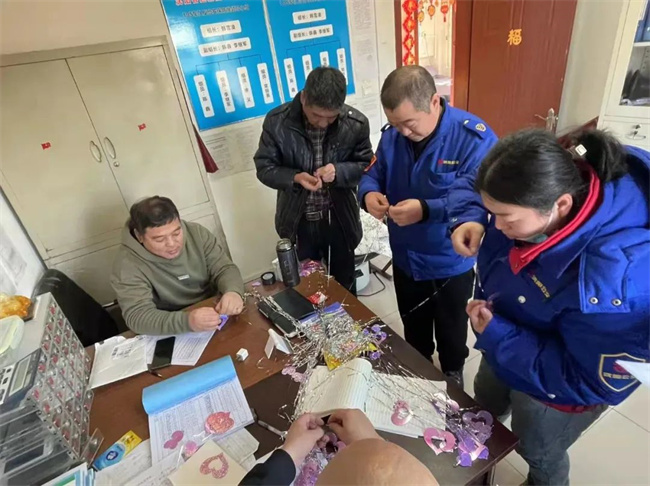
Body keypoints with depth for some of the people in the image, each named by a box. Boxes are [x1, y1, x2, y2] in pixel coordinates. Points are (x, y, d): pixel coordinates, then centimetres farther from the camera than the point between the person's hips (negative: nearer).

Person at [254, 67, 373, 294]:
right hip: (298, 221, 0)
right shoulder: (277, 121, -15)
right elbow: (264, 167, -7)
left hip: (340, 219, 1)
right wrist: (295, 177, -27)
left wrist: (338, 171, -25)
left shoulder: (356, 123, -14)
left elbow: (366, 166, -3)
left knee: (344, 284, 21)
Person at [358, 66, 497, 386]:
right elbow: (372, 175, 0)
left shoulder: (474, 137, -23)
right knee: (414, 330, 28)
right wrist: (369, 195, -24)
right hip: (405, 259, 5)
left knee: (451, 332, 23)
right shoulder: (391, 135, -7)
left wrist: (426, 210, -43)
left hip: (451, 264, -4)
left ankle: (452, 376, 54)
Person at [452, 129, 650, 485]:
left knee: (538, 453, 26)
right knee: (484, 408, 34)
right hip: (506, 337, 7)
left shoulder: (613, 282, -45)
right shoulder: (547, 185, -24)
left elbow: (592, 382, -30)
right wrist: (475, 222, -21)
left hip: (557, 383, -6)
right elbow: (499, 192, -1)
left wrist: (497, 336, -32)